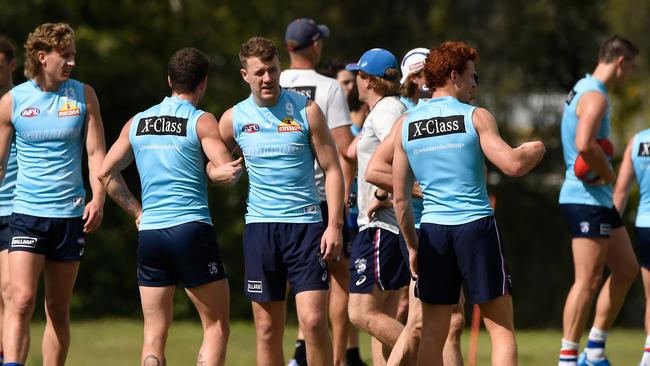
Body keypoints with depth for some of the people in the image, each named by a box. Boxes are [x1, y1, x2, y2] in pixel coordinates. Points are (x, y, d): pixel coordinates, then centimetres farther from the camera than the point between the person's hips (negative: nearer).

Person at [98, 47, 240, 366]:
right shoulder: (202, 121, -3)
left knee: (154, 335, 6)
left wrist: (138, 212, 15)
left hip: (149, 232, 5)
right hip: (192, 229, -5)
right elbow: (229, 173, -11)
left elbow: (106, 173, 13)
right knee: (216, 327, 3)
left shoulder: (137, 123, 12)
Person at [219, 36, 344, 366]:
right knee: (268, 330, 4)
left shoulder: (305, 110, -1)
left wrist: (334, 225, -7)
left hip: (306, 224, -2)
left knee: (313, 320, -12)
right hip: (260, 227, 2)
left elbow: (332, 169, 0)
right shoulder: (234, 119, 5)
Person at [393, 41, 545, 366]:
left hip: (432, 229, 4)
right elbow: (513, 165, -14)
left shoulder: (405, 125, 7)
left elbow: (400, 199, 8)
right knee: (502, 329, 2)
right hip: (477, 228, -4)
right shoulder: (476, 117, -4)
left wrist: (412, 246, 16)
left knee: (432, 334, 7)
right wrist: (535, 151, 8)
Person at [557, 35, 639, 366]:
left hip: (599, 199, 11)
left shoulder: (582, 90, 16)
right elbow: (584, 144, -32)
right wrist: (609, 175, -15)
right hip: (586, 199, -11)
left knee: (626, 270, 14)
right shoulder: (595, 96, -16)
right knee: (588, 280, -8)